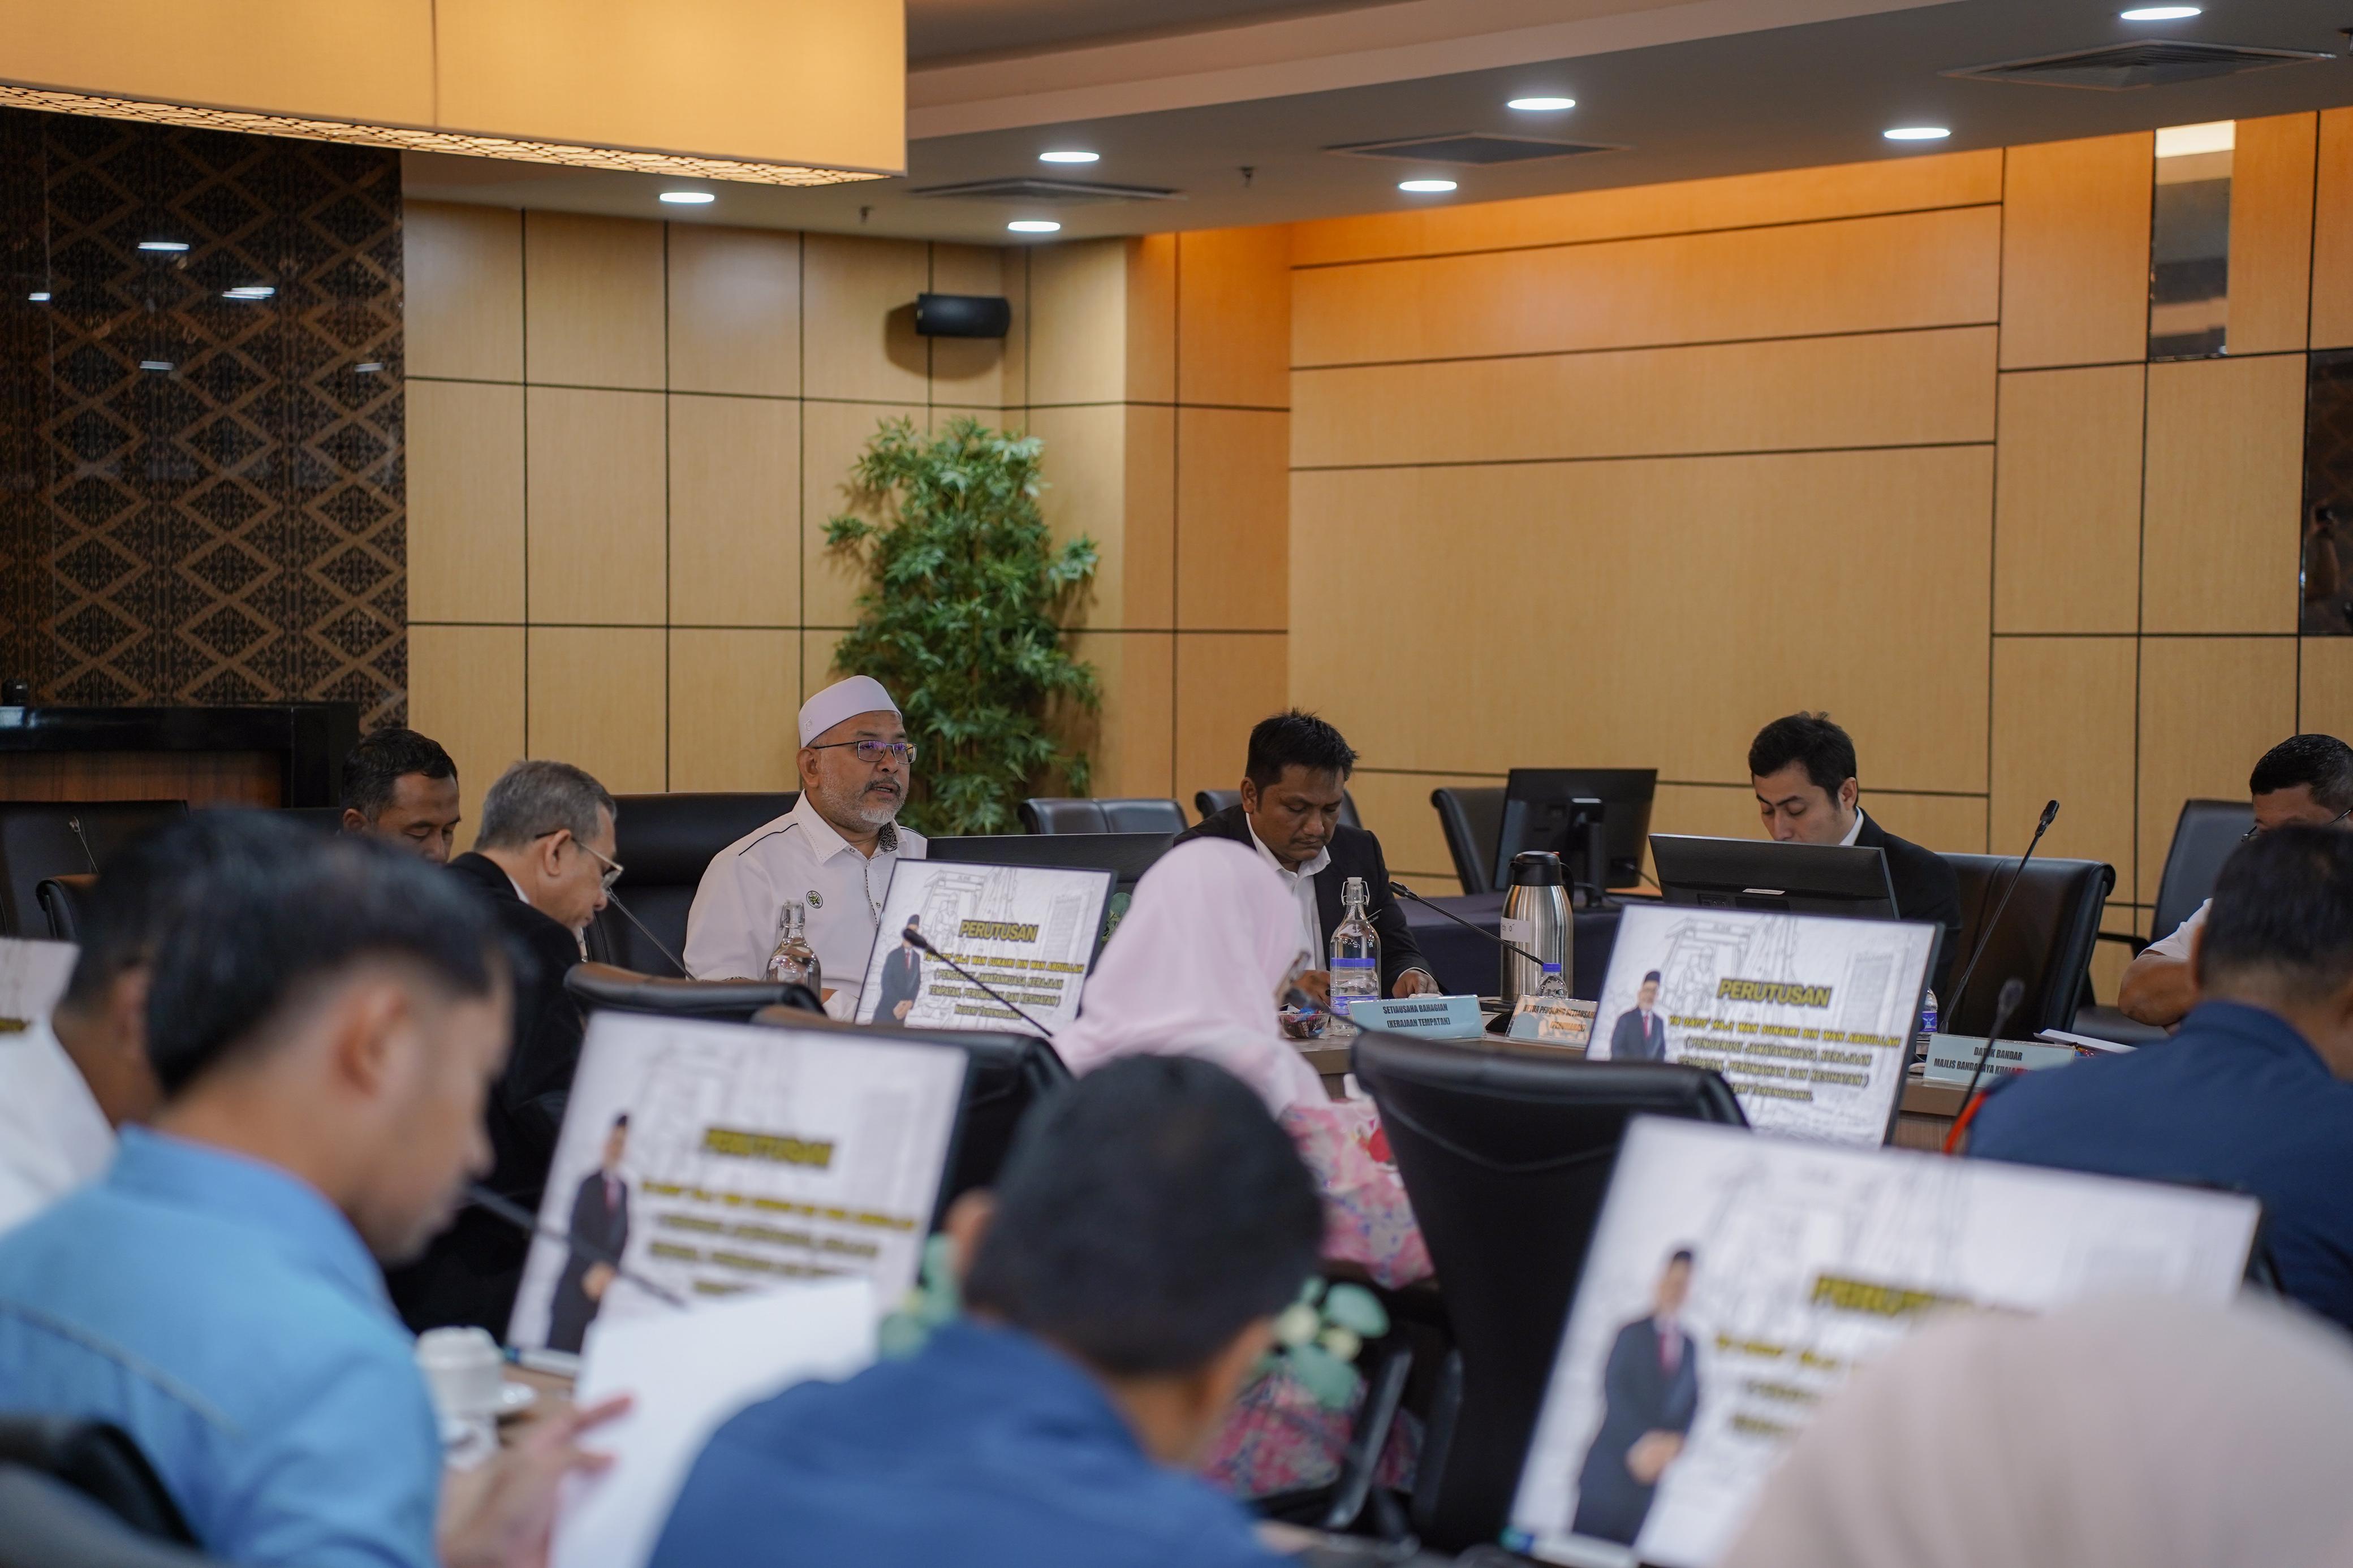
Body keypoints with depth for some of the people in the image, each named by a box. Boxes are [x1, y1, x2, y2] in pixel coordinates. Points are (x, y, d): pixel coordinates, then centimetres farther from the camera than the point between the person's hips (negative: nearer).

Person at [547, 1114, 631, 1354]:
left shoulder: (624, 1189, 5)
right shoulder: (589, 1184, -2)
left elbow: (622, 1237, 4)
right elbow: (575, 1232, -5)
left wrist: (607, 1270, -9)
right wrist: (593, 1270, -12)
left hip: (600, 1286, 2)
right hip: (575, 1281, -2)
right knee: (561, 1342, -3)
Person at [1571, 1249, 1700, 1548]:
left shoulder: (1690, 1346, 12)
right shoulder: (1632, 1333, 0)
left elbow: (1690, 1403, 10)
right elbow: (1614, 1388, -8)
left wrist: (1673, 1444, -8)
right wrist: (1641, 1441, -16)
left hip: (1653, 1463, 3)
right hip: (1611, 1460, -3)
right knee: (1589, 1529, -5)